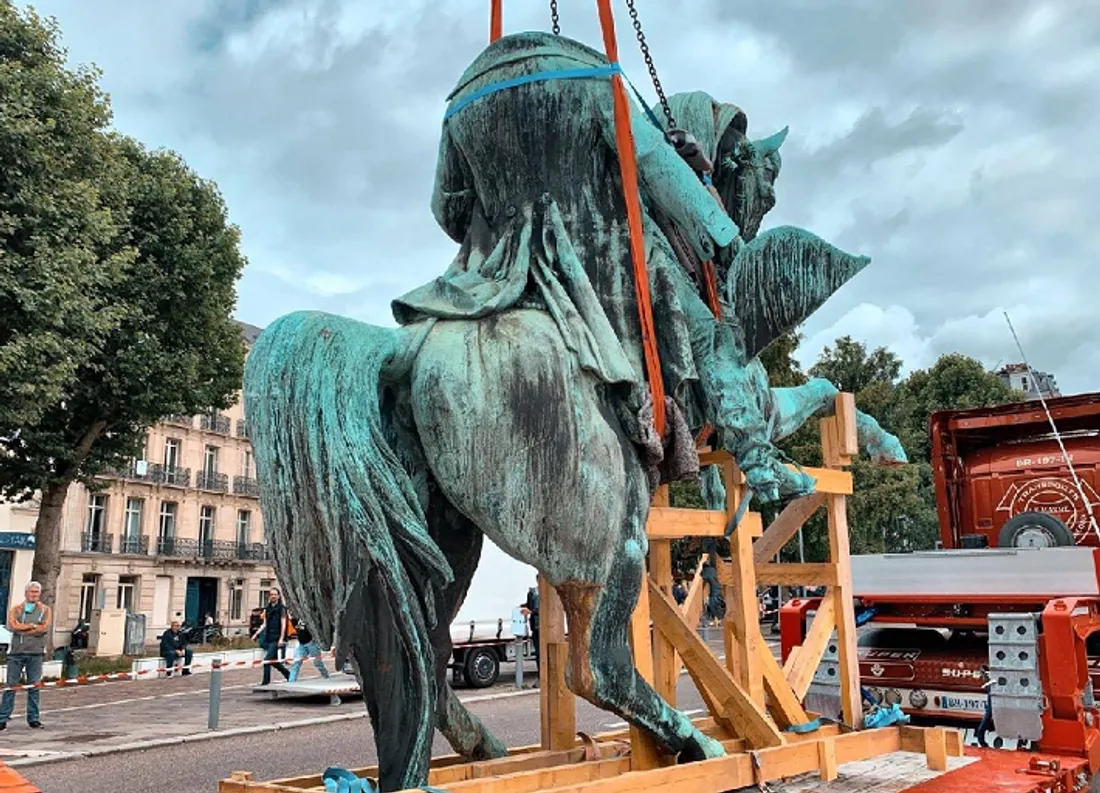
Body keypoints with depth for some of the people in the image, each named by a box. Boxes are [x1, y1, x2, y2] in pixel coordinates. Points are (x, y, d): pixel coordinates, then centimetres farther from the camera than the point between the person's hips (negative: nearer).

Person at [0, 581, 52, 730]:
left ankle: (33, 718, 7)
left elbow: (45, 628, -7)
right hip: (16, 652, 0)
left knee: (34, 686, 2)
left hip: (36, 653, 0)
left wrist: (22, 629, -8)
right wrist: (33, 626, -9)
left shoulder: (45, 610, 9)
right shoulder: (16, 609, 10)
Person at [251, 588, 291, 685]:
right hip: (268, 637, 6)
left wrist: (281, 638, -15)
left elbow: (283, 624, -7)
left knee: (268, 659, -12)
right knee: (274, 660, 10)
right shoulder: (267, 609, 14)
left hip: (276, 638, -6)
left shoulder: (281, 608, -2)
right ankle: (288, 673, 27)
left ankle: (266, 682, -9)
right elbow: (264, 624, 19)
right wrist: (256, 634, 9)